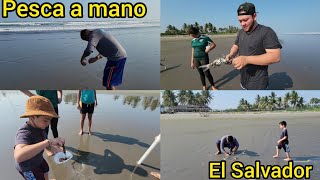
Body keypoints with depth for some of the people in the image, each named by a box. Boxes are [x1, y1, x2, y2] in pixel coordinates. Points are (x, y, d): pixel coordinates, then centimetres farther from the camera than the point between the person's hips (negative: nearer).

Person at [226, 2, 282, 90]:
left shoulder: (266, 32, -16)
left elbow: (276, 56, -24)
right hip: (243, 80, 7)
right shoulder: (241, 32, 8)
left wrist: (247, 59, -33)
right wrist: (231, 54, -5)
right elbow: (236, 46, 21)